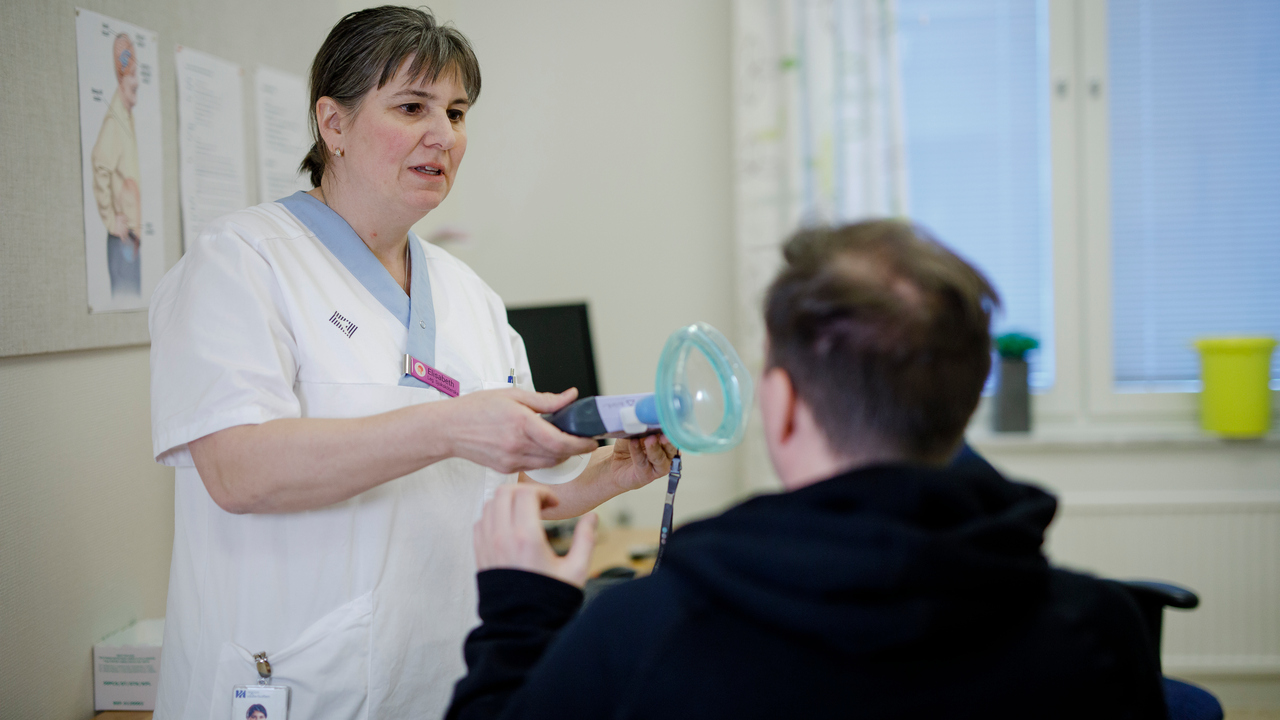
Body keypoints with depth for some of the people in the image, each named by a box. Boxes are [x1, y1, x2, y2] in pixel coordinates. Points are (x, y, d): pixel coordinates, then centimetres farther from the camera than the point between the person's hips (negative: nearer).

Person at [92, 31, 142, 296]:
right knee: (123, 291, -11)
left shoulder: (128, 120, 17)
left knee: (135, 291, 9)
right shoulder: (112, 123, -12)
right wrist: (112, 221, -19)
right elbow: (101, 172, -22)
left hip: (133, 233, 9)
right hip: (121, 235, -9)